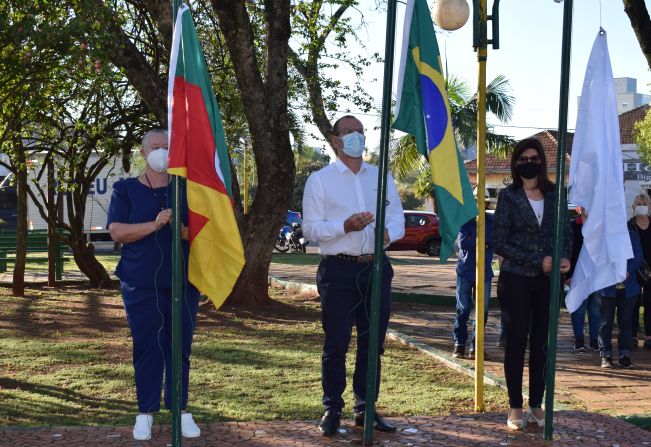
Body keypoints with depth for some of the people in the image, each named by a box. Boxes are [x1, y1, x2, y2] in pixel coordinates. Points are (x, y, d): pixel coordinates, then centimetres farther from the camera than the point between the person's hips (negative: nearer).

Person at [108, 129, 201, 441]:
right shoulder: (126, 190, 6)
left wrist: (180, 228, -16)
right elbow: (116, 231, -5)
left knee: (180, 346, 3)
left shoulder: (184, 190, 11)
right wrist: (154, 225, -19)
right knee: (146, 347, 0)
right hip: (141, 283, -1)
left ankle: (181, 409, 12)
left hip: (182, 281, 1)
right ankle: (146, 412, 9)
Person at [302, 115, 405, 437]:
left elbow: (398, 218, 11)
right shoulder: (320, 180, 2)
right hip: (338, 269, -4)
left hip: (376, 268, 4)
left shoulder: (382, 178, 14)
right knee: (336, 344, 1)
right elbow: (310, 228, -5)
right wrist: (345, 226, -20)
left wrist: (388, 232, -12)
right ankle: (332, 410, 12)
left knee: (373, 344, 9)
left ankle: (365, 409, 21)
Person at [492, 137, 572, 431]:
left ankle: (537, 406, 16)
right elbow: (499, 243, -6)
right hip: (516, 280, -3)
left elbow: (566, 232, 12)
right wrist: (538, 261, -14)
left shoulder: (554, 194, 6)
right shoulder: (508, 196, -2)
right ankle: (515, 409, 11)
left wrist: (565, 257, -9)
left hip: (547, 280, 3)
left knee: (542, 343, 7)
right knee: (516, 342, 3)